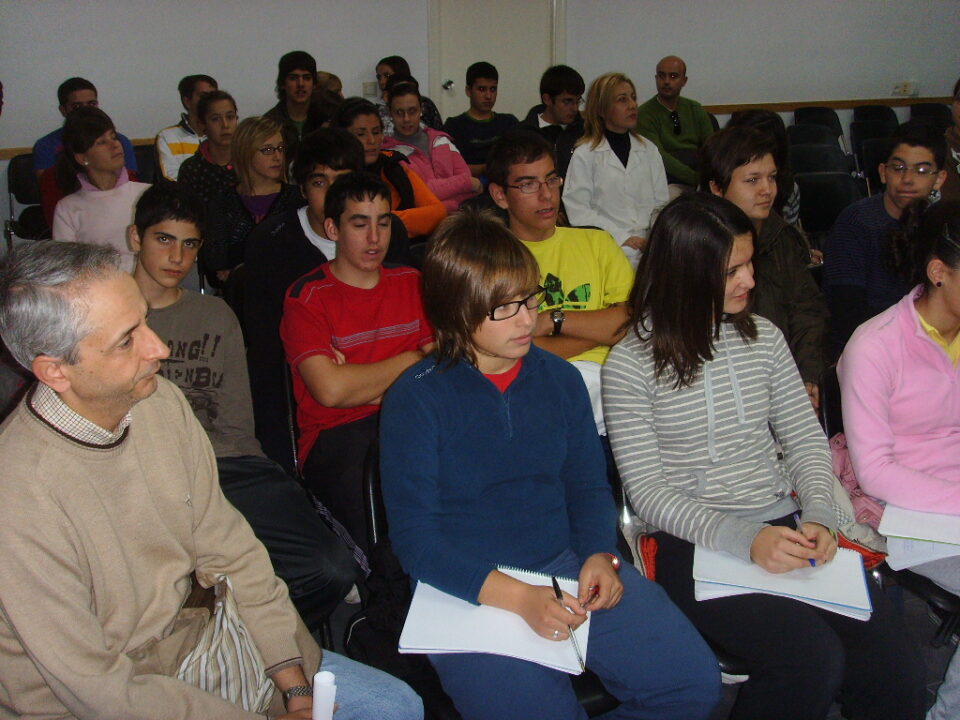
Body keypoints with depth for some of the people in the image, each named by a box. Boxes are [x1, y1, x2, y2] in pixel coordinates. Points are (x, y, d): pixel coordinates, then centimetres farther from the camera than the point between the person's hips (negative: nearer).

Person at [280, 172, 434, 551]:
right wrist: (410, 361, 2)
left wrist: (362, 383, -6)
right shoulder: (307, 296, 2)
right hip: (337, 435, -4)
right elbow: (330, 389, -11)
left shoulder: (411, 284, 18)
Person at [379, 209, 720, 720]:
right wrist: (517, 597, -22)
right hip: (469, 591, -4)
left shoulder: (558, 378, 6)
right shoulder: (415, 399, -9)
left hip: (566, 564, 5)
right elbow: (414, 538, -11)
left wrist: (599, 555, -7)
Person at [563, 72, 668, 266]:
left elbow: (662, 203, 15)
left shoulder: (649, 150, 21)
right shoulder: (584, 154, 5)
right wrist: (623, 238, -12)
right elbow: (577, 211, -5)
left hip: (649, 243, 4)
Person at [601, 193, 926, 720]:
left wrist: (818, 517, -7)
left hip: (785, 526, 5)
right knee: (813, 662, -26)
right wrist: (744, 538, -19)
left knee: (899, 673, -15)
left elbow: (806, 439, 13)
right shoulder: (630, 364, -4)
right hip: (695, 545, -5)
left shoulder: (763, 338, 12)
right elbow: (647, 491, -8)